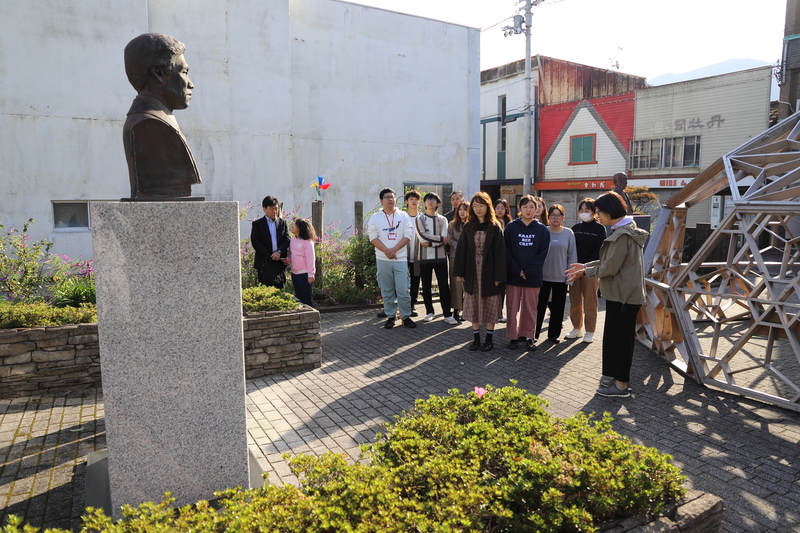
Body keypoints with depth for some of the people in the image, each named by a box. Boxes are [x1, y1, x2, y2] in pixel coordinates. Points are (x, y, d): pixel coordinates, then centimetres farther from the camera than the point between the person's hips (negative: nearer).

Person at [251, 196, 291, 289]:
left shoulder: (283, 223, 12)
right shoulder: (257, 224, 2)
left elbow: (287, 240, 3)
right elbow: (255, 243, -5)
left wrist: (279, 252, -15)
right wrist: (269, 256, -13)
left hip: (280, 262, 3)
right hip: (265, 263, -3)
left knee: (280, 288, 5)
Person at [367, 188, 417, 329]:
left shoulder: (403, 216, 7)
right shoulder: (375, 217, 6)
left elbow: (407, 235, -1)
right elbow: (373, 237, -2)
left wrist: (393, 250, -12)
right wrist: (387, 251, -12)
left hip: (401, 259, 0)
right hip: (383, 260, 0)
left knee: (403, 290, -2)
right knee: (387, 291, 6)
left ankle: (406, 316, 10)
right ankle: (390, 316, 16)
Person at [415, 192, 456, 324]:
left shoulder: (442, 219, 9)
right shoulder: (420, 219, 5)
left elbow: (444, 240, -5)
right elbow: (422, 237, -11)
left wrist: (429, 242, -13)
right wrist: (440, 238, -9)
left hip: (440, 257, 0)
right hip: (424, 257, 0)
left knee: (444, 286, -2)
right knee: (426, 286, 6)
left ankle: (447, 314, 2)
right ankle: (429, 312, 18)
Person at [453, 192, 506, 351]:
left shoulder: (495, 227, -4)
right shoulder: (468, 227, 4)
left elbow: (500, 252, -8)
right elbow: (461, 250, 4)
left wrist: (498, 276, -13)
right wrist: (459, 272, -1)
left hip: (489, 272, -3)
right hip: (472, 272, 3)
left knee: (490, 306, 5)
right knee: (473, 305, 9)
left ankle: (489, 338, 17)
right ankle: (476, 338, 20)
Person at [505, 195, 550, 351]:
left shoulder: (542, 229, 3)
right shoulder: (511, 227, 2)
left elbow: (543, 253, -2)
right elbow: (506, 251, -2)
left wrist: (528, 271, -10)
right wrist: (516, 270, -12)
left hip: (533, 277, 0)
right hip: (512, 275, 0)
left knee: (530, 308, 7)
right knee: (512, 307, 4)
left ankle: (529, 336, 19)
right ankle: (513, 336, 15)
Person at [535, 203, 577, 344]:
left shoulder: (568, 233, 0)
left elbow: (572, 256, 1)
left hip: (561, 277, 1)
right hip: (543, 276, -1)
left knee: (558, 307, 9)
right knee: (540, 305, 5)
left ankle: (553, 334, 22)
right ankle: (533, 333, 15)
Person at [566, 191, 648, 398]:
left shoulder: (622, 235, -19)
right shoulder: (622, 231, 14)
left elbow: (610, 268, -19)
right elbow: (608, 261, 18)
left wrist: (585, 272, -7)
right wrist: (585, 266, 12)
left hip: (624, 296, -10)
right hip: (620, 294, 10)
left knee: (620, 338, -1)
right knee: (613, 336, 16)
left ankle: (621, 384, 8)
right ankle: (613, 375, 27)